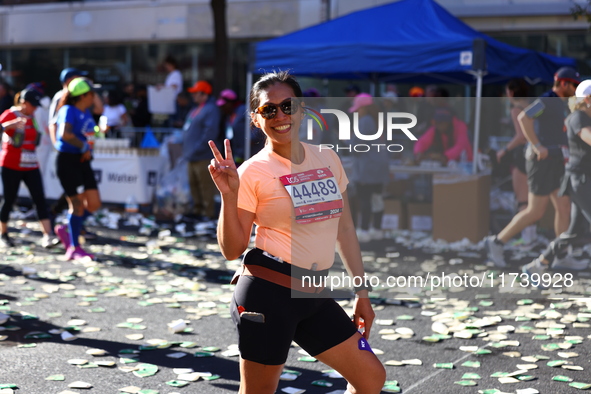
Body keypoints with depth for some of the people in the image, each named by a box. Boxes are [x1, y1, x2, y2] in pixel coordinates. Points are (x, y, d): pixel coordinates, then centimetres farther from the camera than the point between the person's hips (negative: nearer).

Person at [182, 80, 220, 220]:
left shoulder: (211, 109, -12)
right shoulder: (196, 110, 20)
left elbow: (211, 131, -22)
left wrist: (198, 148, -22)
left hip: (202, 157, -10)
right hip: (192, 156, 10)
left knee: (205, 185, -6)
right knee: (194, 184, 15)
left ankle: (208, 213, -1)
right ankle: (198, 210, 24)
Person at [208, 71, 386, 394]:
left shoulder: (328, 159, 8)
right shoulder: (253, 172, -8)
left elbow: (344, 229, 15)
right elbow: (232, 250, -7)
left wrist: (361, 290, 15)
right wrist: (229, 195, -20)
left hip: (314, 296, 6)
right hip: (268, 294, -6)